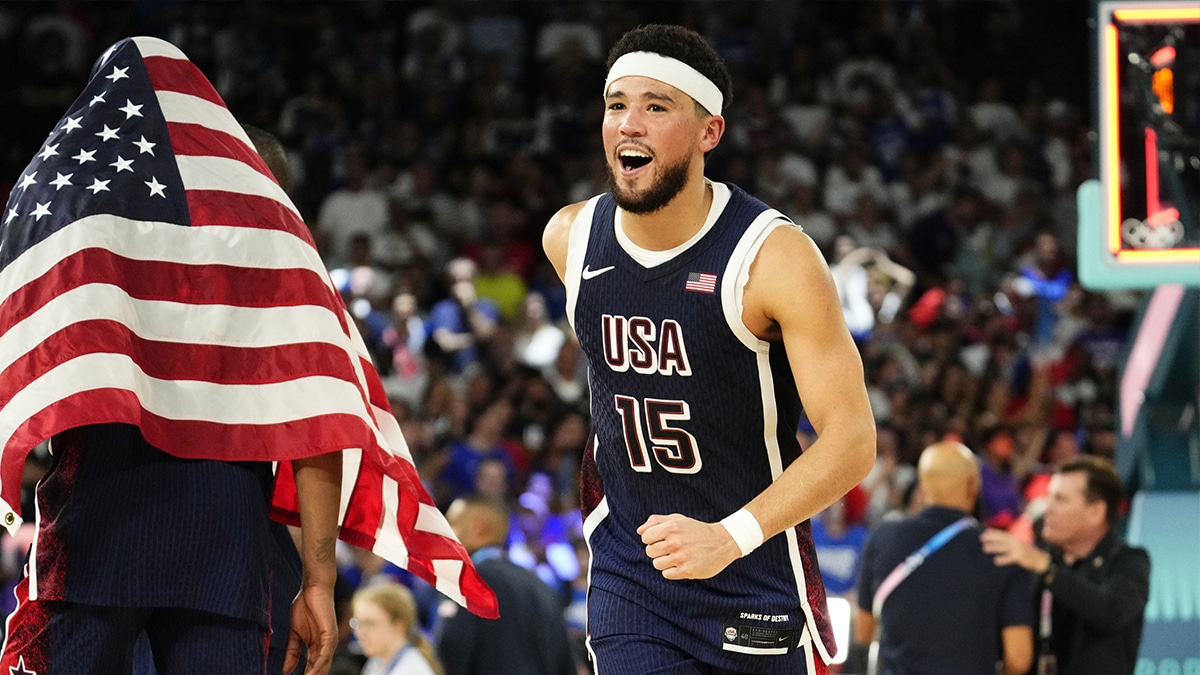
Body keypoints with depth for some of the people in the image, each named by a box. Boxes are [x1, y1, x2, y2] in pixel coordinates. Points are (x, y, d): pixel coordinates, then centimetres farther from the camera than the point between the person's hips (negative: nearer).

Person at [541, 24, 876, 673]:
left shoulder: (774, 256, -17)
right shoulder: (570, 239, -2)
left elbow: (851, 439, -21)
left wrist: (732, 535, -33)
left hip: (756, 577, -3)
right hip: (630, 584, 3)